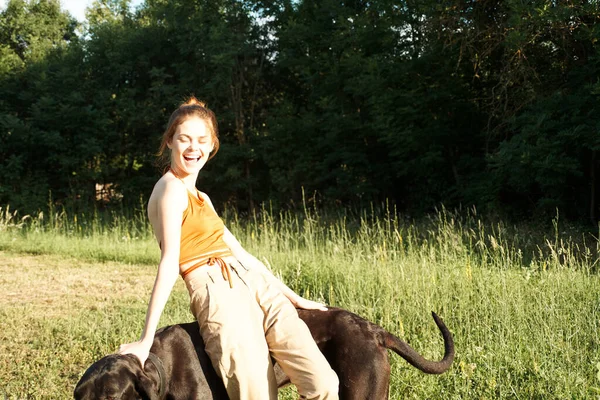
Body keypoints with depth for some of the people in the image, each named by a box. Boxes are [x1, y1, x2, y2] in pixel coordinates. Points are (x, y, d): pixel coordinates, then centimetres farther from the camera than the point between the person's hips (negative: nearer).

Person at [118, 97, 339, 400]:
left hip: (255, 285, 8)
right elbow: (170, 262, -12)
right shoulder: (172, 188, -4)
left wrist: (294, 297, 24)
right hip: (219, 295, -8)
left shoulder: (199, 197, 23)